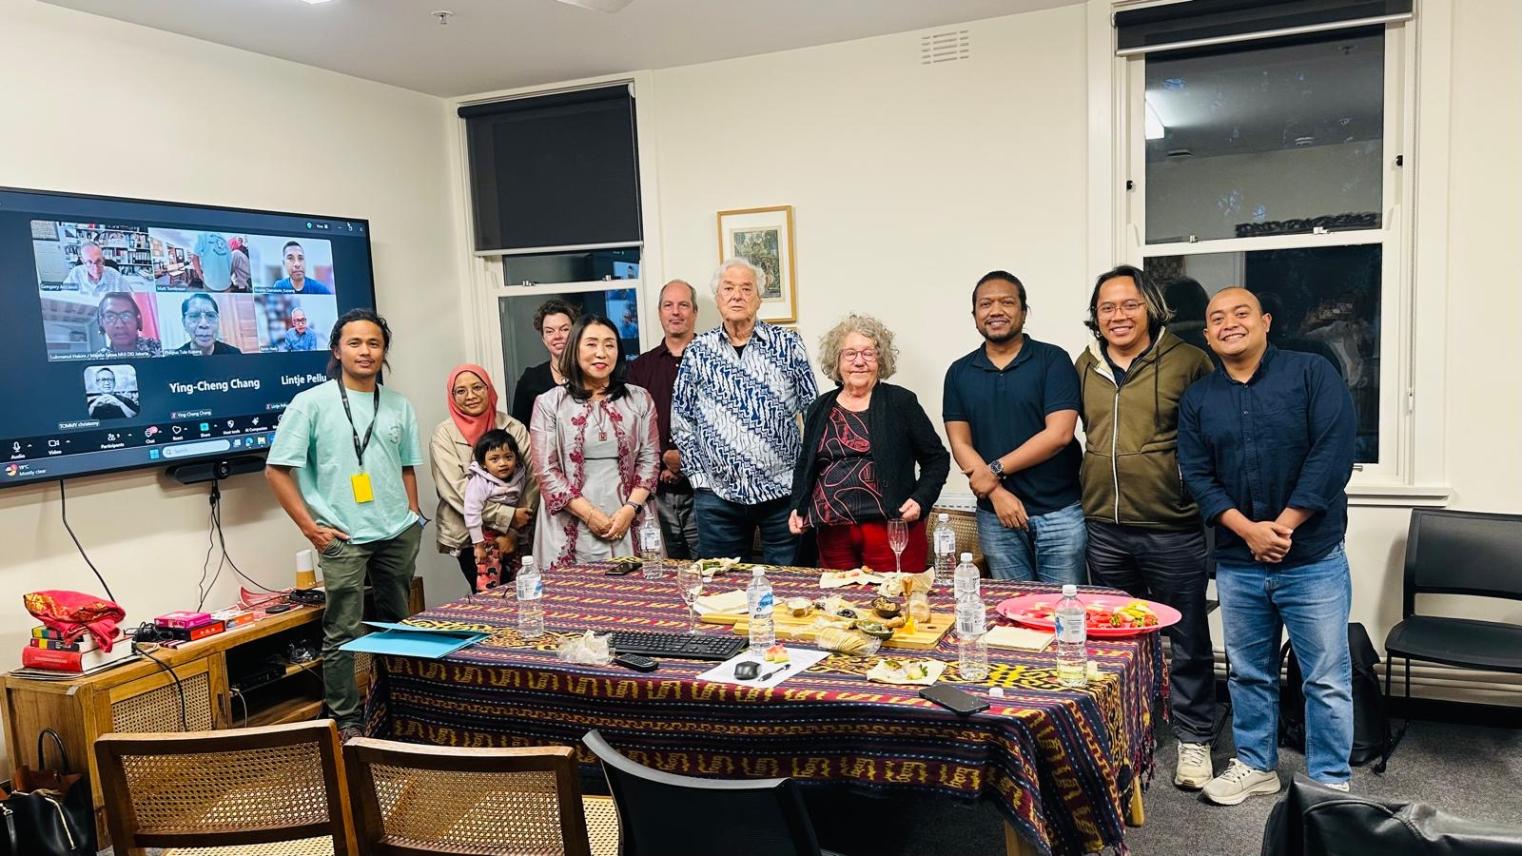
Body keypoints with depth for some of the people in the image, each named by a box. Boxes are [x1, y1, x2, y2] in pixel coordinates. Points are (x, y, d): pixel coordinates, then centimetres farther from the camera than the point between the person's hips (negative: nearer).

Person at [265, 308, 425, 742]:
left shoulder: (399, 405, 9)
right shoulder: (311, 403, -4)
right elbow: (277, 470, -4)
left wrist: (413, 516, 10)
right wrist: (311, 527, -8)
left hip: (399, 534, 4)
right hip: (344, 539, -4)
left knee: (396, 626, 13)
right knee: (343, 634, -1)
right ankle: (346, 721, 12)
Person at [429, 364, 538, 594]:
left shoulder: (513, 428, 3)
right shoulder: (444, 435, -2)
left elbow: (533, 479, -1)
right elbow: (456, 490, -10)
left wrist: (516, 528, -8)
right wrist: (507, 516, -14)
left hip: (515, 534, 2)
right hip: (469, 536, -2)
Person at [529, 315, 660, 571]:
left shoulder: (639, 399, 9)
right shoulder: (549, 403, 2)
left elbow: (649, 461, 7)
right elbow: (546, 471, -3)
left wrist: (630, 509, -7)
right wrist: (590, 515, -10)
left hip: (628, 527, 2)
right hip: (572, 531, -1)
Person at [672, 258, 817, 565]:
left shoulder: (788, 344, 1)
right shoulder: (697, 352, 4)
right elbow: (681, 421, 9)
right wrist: (699, 477, 3)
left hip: (785, 490, -1)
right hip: (718, 494, 1)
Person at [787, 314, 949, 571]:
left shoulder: (901, 402, 0)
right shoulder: (820, 408, 11)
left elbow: (936, 459, 4)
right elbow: (805, 465, 21)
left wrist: (921, 501, -9)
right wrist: (797, 507, 8)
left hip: (891, 529, -3)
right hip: (833, 532, 3)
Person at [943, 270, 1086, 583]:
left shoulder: (1053, 360, -2)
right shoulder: (959, 373, 7)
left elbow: (1059, 434, -11)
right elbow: (960, 444, 2)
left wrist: (995, 470, -11)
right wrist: (997, 493, -11)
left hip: (1059, 512, -2)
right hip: (996, 517, 3)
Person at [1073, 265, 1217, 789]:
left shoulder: (1188, 362, -8)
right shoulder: (1085, 367, 6)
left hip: (1173, 529, -4)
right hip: (1105, 530, 5)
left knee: (1188, 642, 9)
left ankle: (1193, 741, 25)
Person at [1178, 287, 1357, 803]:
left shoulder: (1311, 373, -3)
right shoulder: (1197, 400, 6)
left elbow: (1333, 453, -12)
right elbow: (1197, 475, 1)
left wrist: (1284, 526, -15)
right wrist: (1248, 530, -13)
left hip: (1313, 559, -3)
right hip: (1237, 563, 3)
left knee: (1327, 678, 5)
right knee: (1249, 673, 15)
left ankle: (1329, 781, 20)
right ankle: (1255, 765, 31)